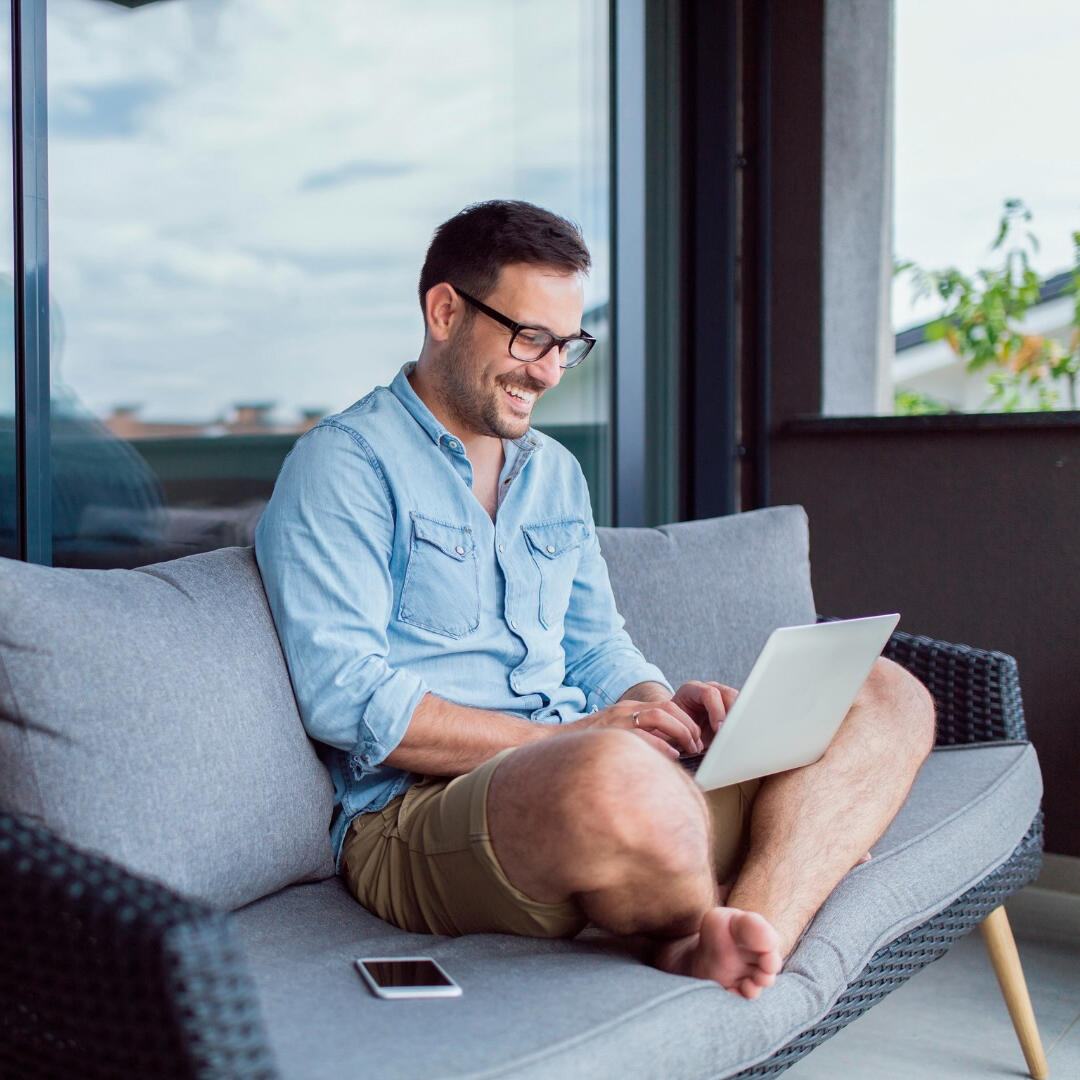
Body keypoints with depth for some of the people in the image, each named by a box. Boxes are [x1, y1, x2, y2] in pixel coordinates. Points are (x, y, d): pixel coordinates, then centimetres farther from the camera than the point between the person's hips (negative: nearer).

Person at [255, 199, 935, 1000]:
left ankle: (750, 932, -32)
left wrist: (663, 706, 0)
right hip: (420, 810, -7)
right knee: (617, 778, -42)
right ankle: (714, 933, -9)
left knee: (888, 698, -7)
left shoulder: (556, 472, 23)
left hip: (601, 761, 8)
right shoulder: (343, 466, -2)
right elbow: (346, 699, -12)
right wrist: (562, 738, -17)